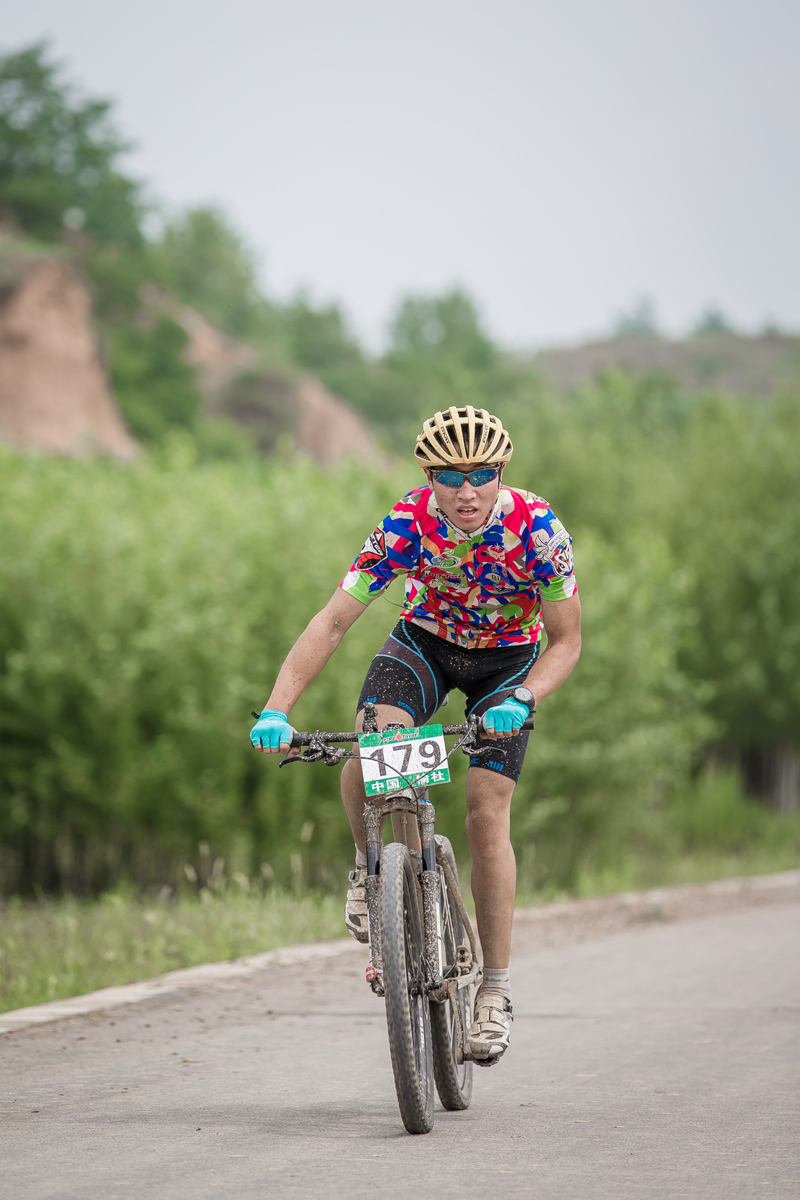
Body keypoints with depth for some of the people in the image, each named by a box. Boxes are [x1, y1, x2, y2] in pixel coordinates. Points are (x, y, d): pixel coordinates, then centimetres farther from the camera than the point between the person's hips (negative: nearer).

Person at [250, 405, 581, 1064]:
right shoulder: (406, 526, -29)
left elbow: (566, 642, -22)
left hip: (508, 657, -1)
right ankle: (371, 863, 2)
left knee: (487, 815, -10)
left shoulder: (537, 529, -30)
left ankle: (495, 990, 2)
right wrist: (276, 710, -41)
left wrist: (521, 699, -42)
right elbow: (332, 622, -30)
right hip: (425, 640, 1)